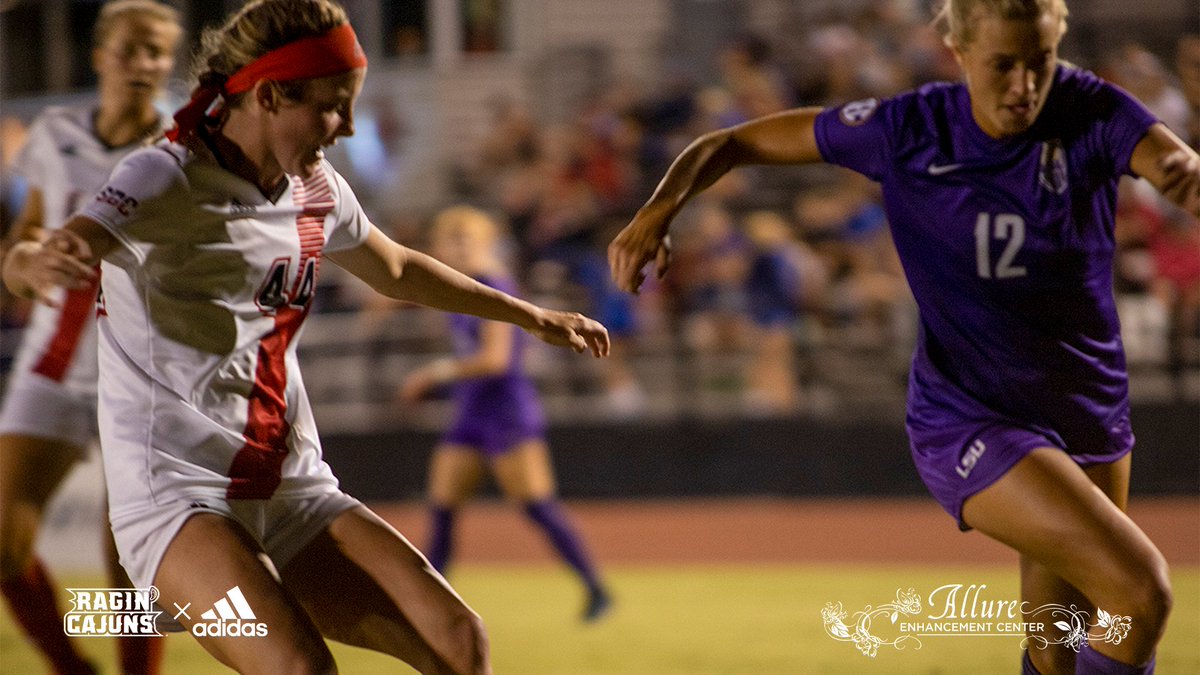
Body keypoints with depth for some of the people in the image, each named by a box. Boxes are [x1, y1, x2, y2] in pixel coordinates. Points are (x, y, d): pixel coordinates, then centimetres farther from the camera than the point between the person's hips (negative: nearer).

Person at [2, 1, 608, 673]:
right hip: (175, 489, -7)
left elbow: (395, 270, 32)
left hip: (294, 488, 7)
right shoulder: (169, 180, -12)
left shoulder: (315, 189, 10)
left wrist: (531, 316, 42)